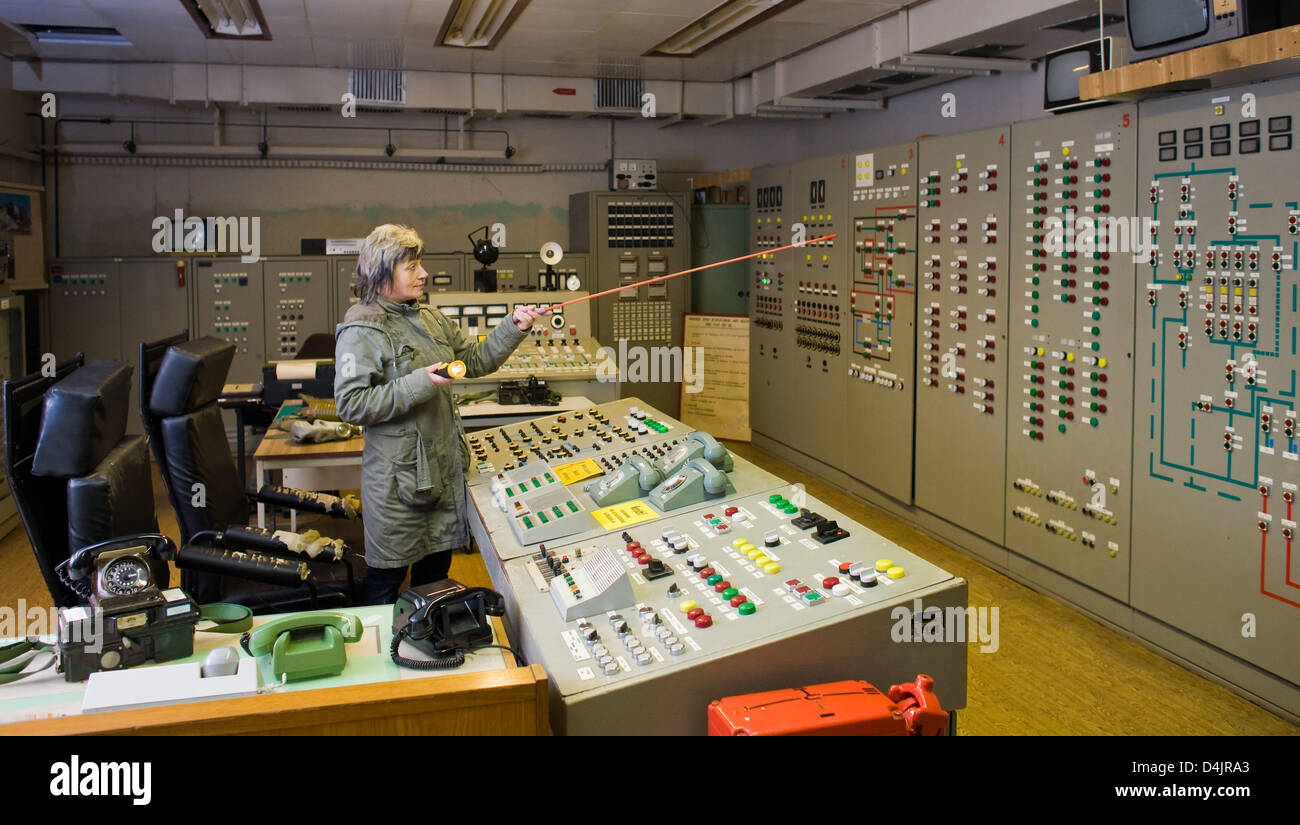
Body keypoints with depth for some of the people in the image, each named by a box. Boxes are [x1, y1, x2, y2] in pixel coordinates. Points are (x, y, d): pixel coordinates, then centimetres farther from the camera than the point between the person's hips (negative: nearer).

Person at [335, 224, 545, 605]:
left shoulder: (429, 318, 10)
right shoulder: (362, 331, -14)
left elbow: (475, 359, 15)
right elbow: (350, 404, -20)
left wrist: (513, 329, 1)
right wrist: (417, 385, -25)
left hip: (444, 467, 8)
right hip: (398, 477, -7)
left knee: (437, 566, 19)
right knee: (387, 576, 5)